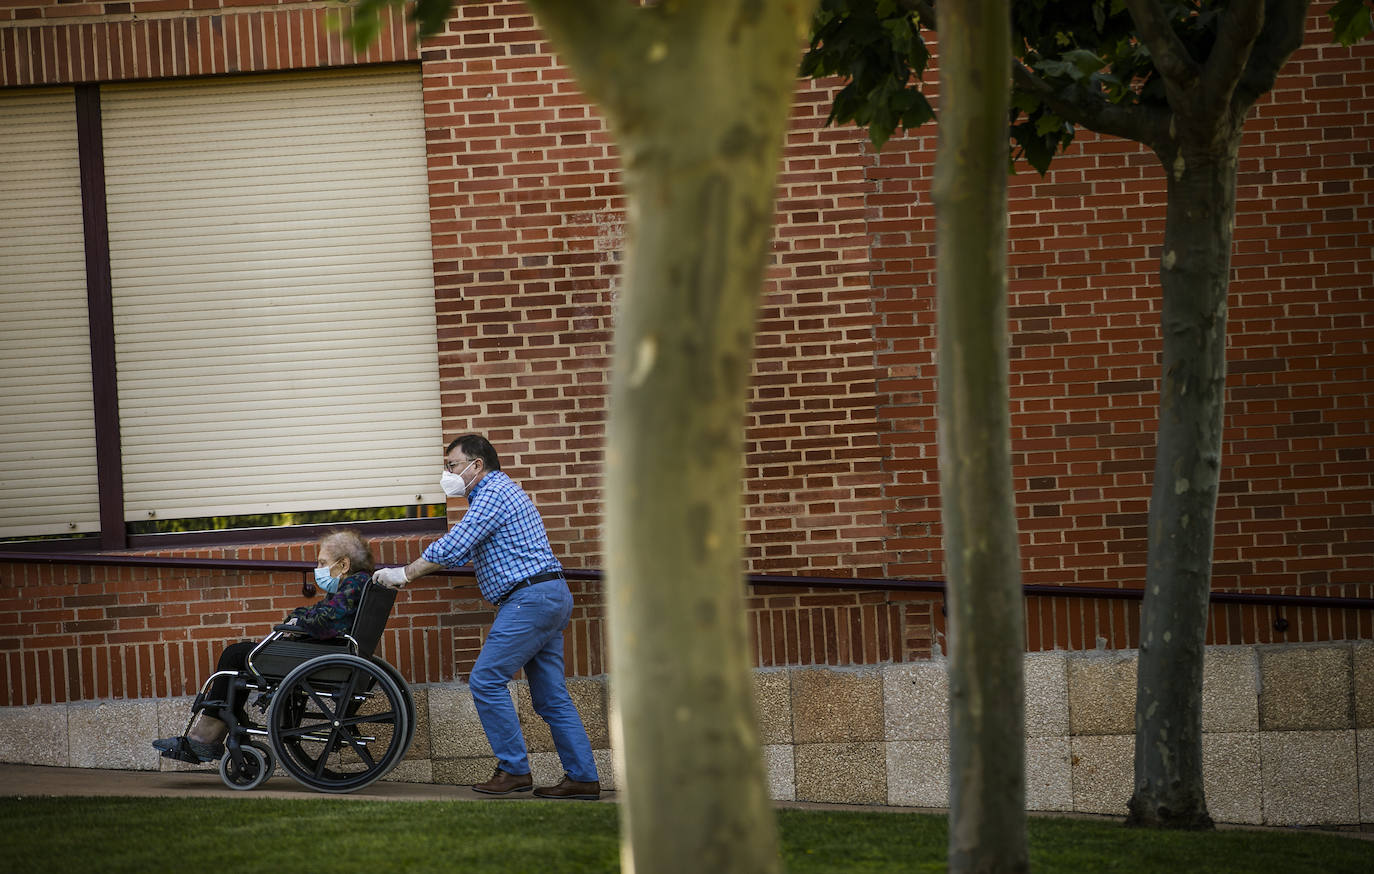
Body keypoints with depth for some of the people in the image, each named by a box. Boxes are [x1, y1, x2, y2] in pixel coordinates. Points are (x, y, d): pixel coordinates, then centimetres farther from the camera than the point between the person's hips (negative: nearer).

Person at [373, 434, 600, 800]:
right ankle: (583, 777, 7)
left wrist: (404, 574, -7)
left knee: (487, 680, -8)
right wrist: (407, 572, 22)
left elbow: (451, 549, -17)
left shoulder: (493, 494, -9)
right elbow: (462, 553, 28)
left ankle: (514, 769, -6)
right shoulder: (501, 491, 24)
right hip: (552, 596, 10)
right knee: (551, 695, 9)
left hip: (529, 598, -10)